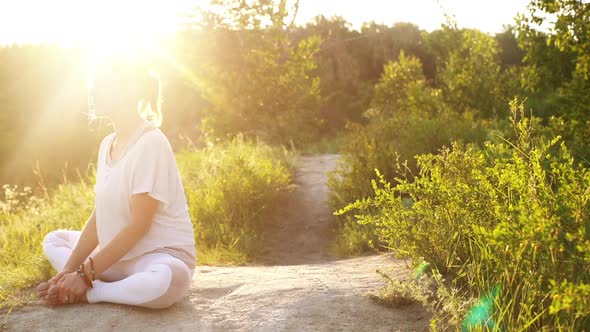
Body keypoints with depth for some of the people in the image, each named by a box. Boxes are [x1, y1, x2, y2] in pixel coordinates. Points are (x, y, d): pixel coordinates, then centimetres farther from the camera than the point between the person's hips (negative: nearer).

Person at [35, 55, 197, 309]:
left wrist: (85, 274, -21)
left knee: (169, 279, -40)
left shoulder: (150, 142, -18)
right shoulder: (107, 144, 7)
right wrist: (69, 269, -5)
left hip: (162, 252, -8)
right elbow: (99, 216, 5)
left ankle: (88, 293, -16)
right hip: (118, 254, 8)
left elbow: (139, 224, -21)